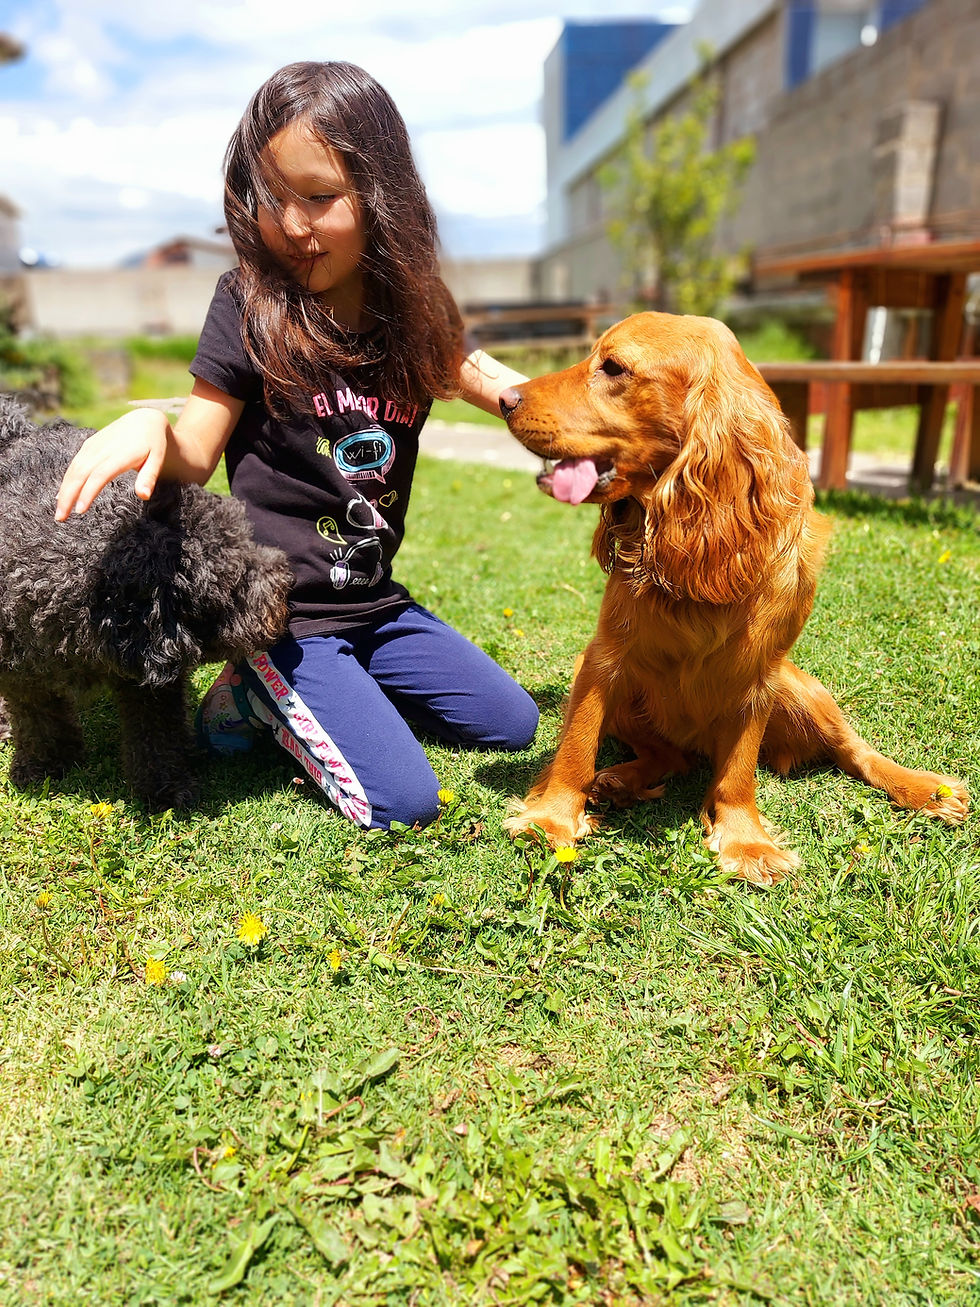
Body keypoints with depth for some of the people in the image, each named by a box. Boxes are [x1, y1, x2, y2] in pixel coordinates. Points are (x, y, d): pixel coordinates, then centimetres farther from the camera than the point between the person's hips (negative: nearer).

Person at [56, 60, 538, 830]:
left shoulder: (412, 313, 2)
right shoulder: (250, 306, -10)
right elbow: (195, 459, -10)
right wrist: (149, 426, -32)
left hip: (375, 601, 6)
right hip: (284, 613, -5)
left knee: (513, 725, 14)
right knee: (402, 802, -15)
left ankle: (320, 695, 18)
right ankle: (262, 697, 8)